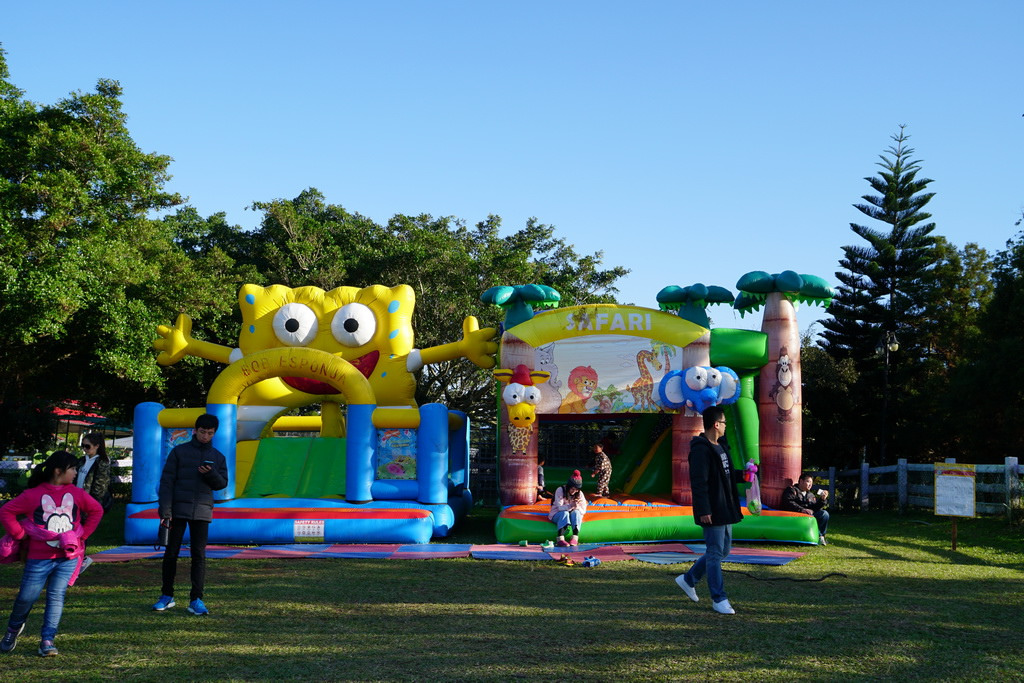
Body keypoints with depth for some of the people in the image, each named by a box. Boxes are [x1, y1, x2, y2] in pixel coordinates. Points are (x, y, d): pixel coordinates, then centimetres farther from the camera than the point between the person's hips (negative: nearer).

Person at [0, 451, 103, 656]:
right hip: (39, 557, -2)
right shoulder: (33, 494, -6)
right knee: (27, 596, 1)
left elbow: (96, 510, 16)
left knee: (56, 596, -3)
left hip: (68, 557, 2)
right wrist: (21, 535, -5)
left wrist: (83, 533, 9)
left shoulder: (76, 493, 5)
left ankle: (47, 640, 1)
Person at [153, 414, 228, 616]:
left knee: (199, 556, -2)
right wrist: (165, 510, -10)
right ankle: (167, 596, 15)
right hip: (178, 509, -1)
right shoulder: (179, 452, 3)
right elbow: (166, 481, -1)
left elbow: (222, 483, 11)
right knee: (171, 553, 3)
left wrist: (211, 474, -12)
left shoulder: (218, 457, 12)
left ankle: (196, 600, -1)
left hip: (202, 512, 1)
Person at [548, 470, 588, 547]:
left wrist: (577, 507, -28)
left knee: (575, 512, -30)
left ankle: (575, 538, -46)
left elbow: (583, 511, -5)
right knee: (565, 513, -36)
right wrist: (571, 506, -38)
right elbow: (560, 507, -19)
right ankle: (560, 539, -54)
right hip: (557, 515, -3)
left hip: (574, 517, 3)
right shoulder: (560, 490, -13)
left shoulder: (580, 494, -4)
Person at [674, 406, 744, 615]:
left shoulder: (720, 446, 14)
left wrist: (741, 475, 6)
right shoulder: (701, 450, -17)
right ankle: (719, 599, 6)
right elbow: (698, 482, -21)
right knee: (715, 553, -2)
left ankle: (688, 579, 30)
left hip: (725, 509, 10)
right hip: (712, 512, -10)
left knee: (724, 550, 17)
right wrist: (703, 510, -24)